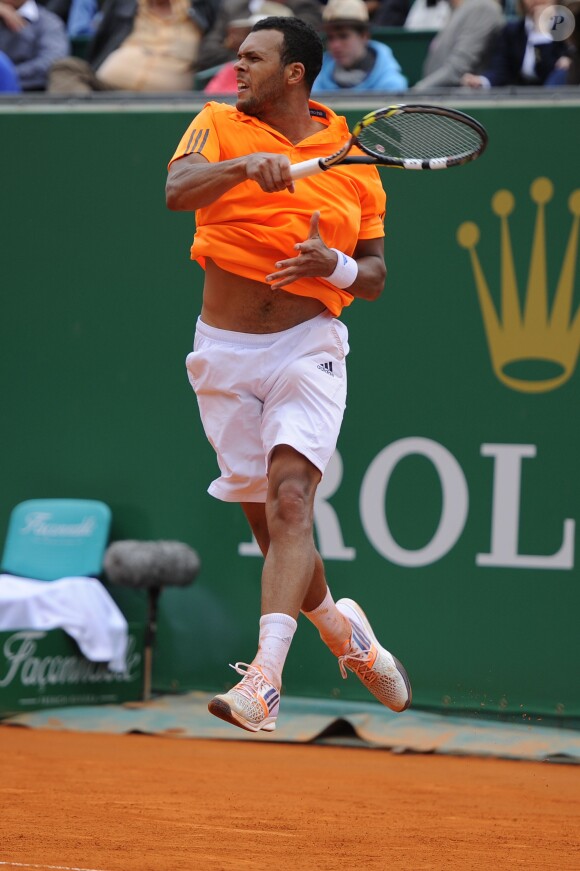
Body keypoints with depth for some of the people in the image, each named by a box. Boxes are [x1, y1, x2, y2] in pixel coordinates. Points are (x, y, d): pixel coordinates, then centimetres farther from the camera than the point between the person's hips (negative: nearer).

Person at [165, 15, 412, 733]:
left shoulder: (353, 157, 5)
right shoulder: (220, 124, 3)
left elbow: (374, 275, 10)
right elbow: (177, 189, -18)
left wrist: (336, 265, -13)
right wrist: (243, 165, -36)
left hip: (308, 345, -2)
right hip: (224, 350, 2)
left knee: (290, 494, -22)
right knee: (268, 520, 8)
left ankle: (263, 682, -31)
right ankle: (337, 625, 37)